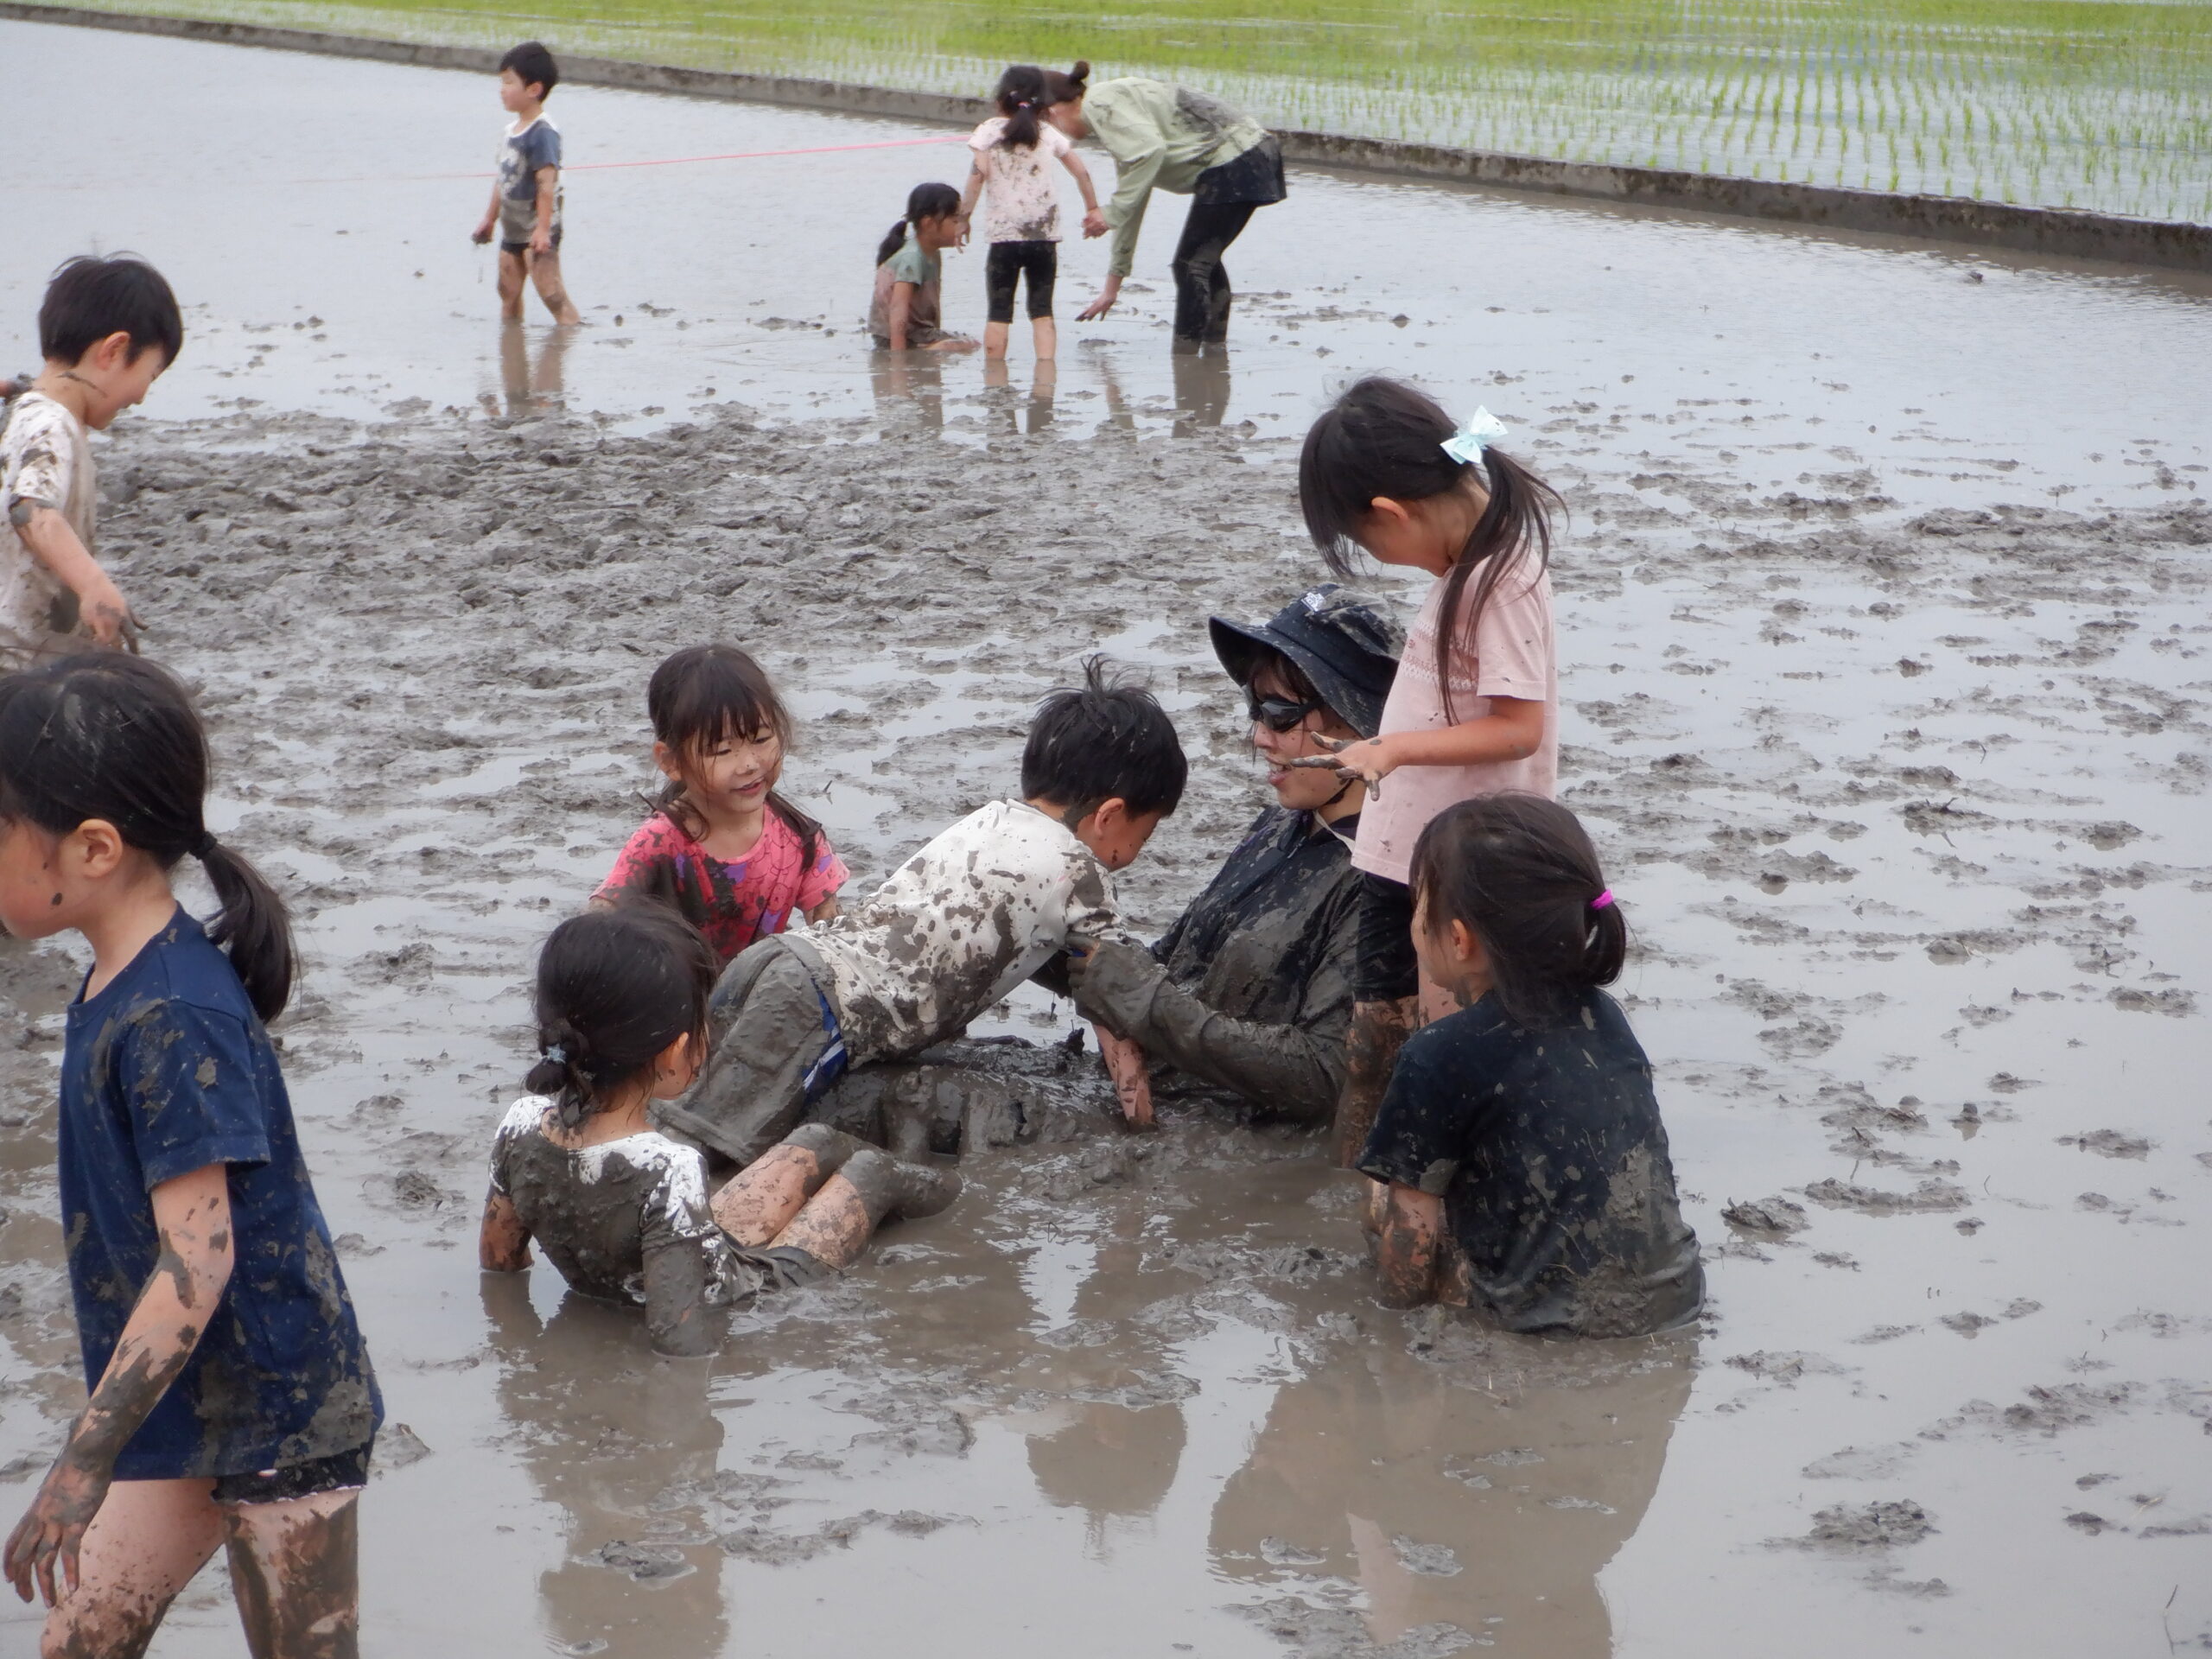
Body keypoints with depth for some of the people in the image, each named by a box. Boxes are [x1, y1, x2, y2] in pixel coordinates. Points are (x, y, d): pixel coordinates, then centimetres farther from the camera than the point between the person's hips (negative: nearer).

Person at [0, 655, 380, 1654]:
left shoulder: (172, 1019, -25)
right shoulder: (121, 987, 4)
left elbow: (194, 1265, -27)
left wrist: (82, 1464, -26)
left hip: (274, 1411, -9)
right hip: (188, 1414, 9)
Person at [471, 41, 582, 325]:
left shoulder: (543, 133, -19)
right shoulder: (510, 131, 9)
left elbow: (547, 183, -23)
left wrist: (543, 228, -26)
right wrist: (490, 217, 23)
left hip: (537, 230, -9)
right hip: (512, 229, 9)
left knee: (551, 291, -14)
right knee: (508, 292, 14)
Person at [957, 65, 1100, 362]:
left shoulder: (989, 131, 2)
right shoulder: (1049, 133, 11)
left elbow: (979, 174, -10)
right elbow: (1082, 172, 13)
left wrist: (964, 215, -7)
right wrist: (1092, 207, 27)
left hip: (1004, 234, -2)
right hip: (1045, 235, 2)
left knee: (999, 312, 2)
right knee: (1042, 309, 7)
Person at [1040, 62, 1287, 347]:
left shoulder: (1101, 102, -7)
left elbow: (1151, 149, -23)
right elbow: (1133, 204, 30)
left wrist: (1111, 213, -17)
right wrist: (1112, 286, 34)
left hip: (1232, 160, -10)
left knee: (1190, 265, -5)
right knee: (1202, 261, 19)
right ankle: (1215, 350, 25)